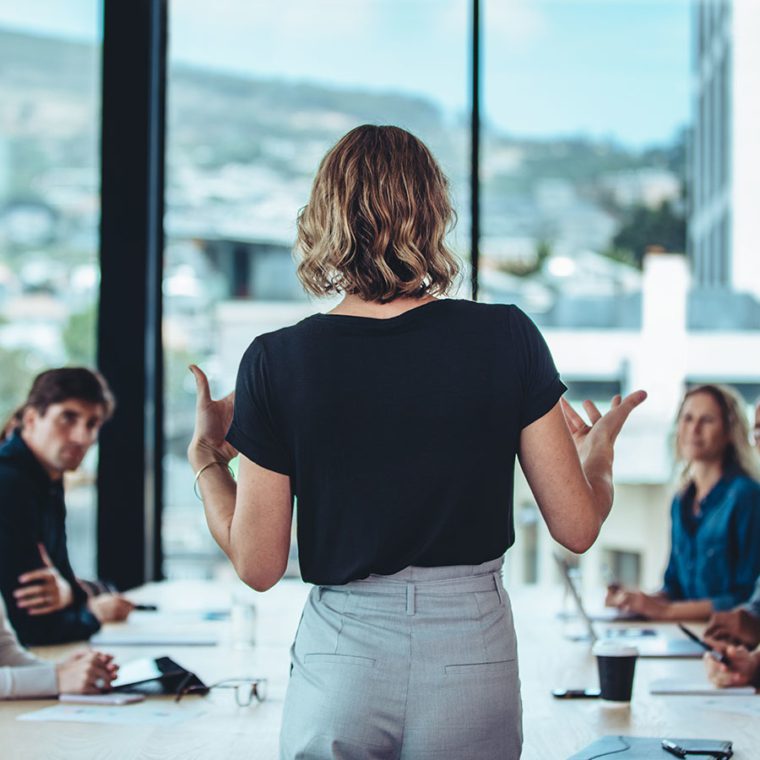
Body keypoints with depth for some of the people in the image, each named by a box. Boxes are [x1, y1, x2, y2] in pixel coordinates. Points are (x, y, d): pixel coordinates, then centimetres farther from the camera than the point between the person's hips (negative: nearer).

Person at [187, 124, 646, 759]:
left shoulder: (278, 361, -8)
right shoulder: (507, 338, -6)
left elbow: (258, 566, -3)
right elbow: (577, 528, -3)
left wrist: (205, 454, 13)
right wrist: (599, 454, 19)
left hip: (341, 659, -1)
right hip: (475, 658, 1)